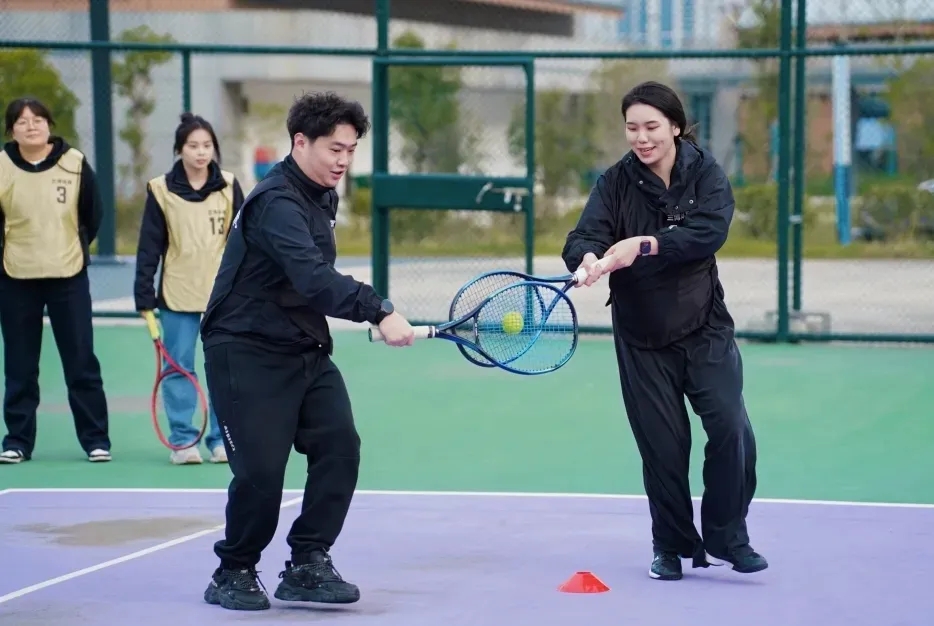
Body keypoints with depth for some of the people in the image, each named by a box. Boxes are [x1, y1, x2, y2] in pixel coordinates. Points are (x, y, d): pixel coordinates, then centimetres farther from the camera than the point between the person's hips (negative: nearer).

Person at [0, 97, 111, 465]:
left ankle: (96, 439, 8)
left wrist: (77, 249, 7)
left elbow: (92, 215, 7)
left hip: (69, 279, 0)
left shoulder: (75, 164, -4)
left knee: (81, 363, 2)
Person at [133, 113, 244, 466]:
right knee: (178, 368, 2)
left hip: (224, 294, 1)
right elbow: (149, 247, 0)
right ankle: (182, 440, 9)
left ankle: (221, 439, 11)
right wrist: (144, 296, -4)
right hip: (178, 295, -1)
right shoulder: (161, 191, -2)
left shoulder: (229, 187, 2)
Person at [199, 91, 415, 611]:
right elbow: (311, 276, -37)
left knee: (340, 447, -7)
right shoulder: (276, 201, -21)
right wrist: (379, 311, -44)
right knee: (262, 469, -11)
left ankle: (307, 567, 2)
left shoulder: (323, 195, 9)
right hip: (248, 353, -8)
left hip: (305, 350, 8)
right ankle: (234, 575, 11)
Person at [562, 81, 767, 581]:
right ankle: (672, 545, 22)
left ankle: (724, 537, 4)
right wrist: (590, 258, -41)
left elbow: (708, 232, -23)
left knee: (731, 429, -13)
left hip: (704, 329, -1)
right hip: (642, 339, 1)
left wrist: (644, 245, -36)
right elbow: (582, 237, -17)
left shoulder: (705, 174, -5)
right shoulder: (615, 183, -3)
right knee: (662, 446, 3)